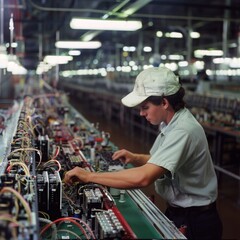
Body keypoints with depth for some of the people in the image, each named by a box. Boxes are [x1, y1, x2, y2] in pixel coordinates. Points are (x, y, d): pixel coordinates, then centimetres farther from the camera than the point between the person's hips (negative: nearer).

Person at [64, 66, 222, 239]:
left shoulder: (183, 131, -27)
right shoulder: (171, 123, 2)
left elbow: (143, 178, -37)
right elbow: (158, 163, 13)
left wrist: (89, 176, -31)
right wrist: (135, 158, -6)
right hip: (177, 212, 8)